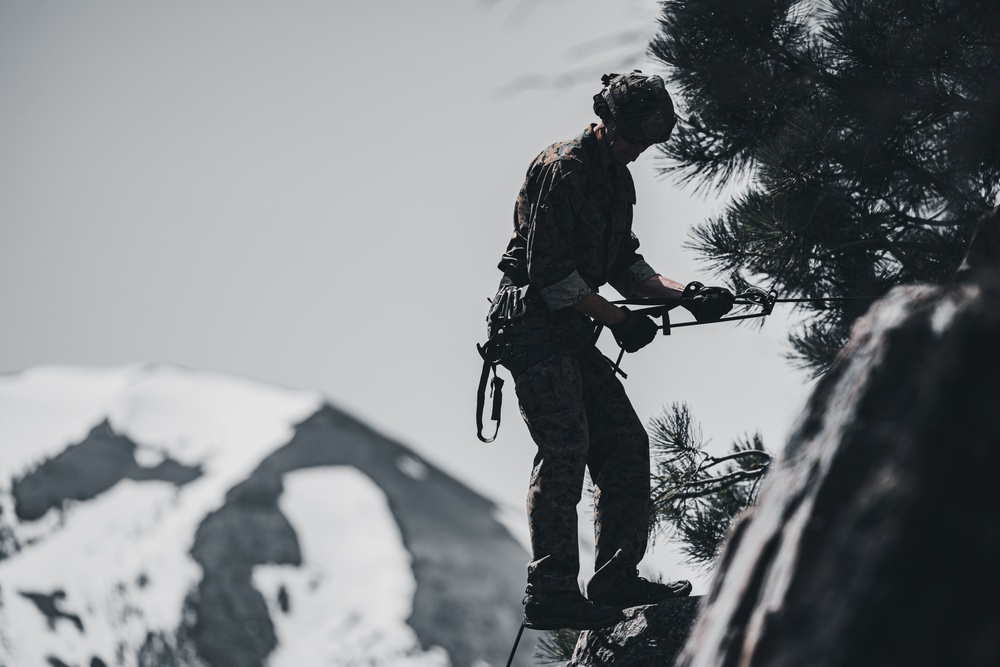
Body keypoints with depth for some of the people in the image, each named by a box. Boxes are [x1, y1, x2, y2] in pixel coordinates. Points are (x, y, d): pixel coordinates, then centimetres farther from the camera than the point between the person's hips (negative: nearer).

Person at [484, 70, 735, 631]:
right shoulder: (561, 169, -15)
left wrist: (685, 294, 3)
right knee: (566, 448, -17)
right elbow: (549, 270, -20)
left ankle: (616, 578, 11)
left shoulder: (618, 180, 16)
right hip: (533, 326, -10)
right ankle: (551, 592, -17)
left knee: (626, 444, 6)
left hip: (573, 333, 10)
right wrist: (618, 319, -17)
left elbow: (624, 267, 18)